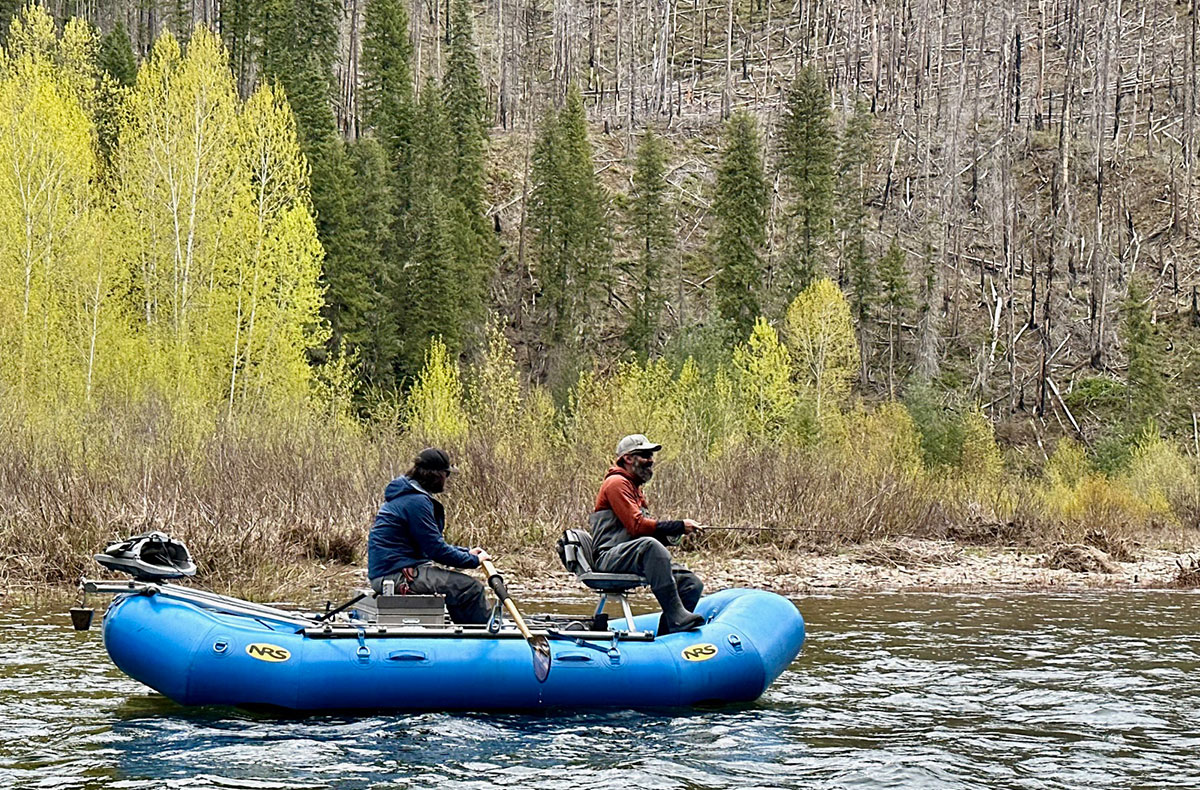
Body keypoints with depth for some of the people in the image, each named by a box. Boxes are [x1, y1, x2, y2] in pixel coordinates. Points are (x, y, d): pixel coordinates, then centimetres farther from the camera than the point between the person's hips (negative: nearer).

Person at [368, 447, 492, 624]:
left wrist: (466, 552, 16)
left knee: (461, 585, 21)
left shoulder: (406, 496, 18)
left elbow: (433, 544, 24)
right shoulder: (417, 500, -15)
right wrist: (474, 560, -5)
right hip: (397, 575, -11)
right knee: (471, 589, -15)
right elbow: (436, 550, -16)